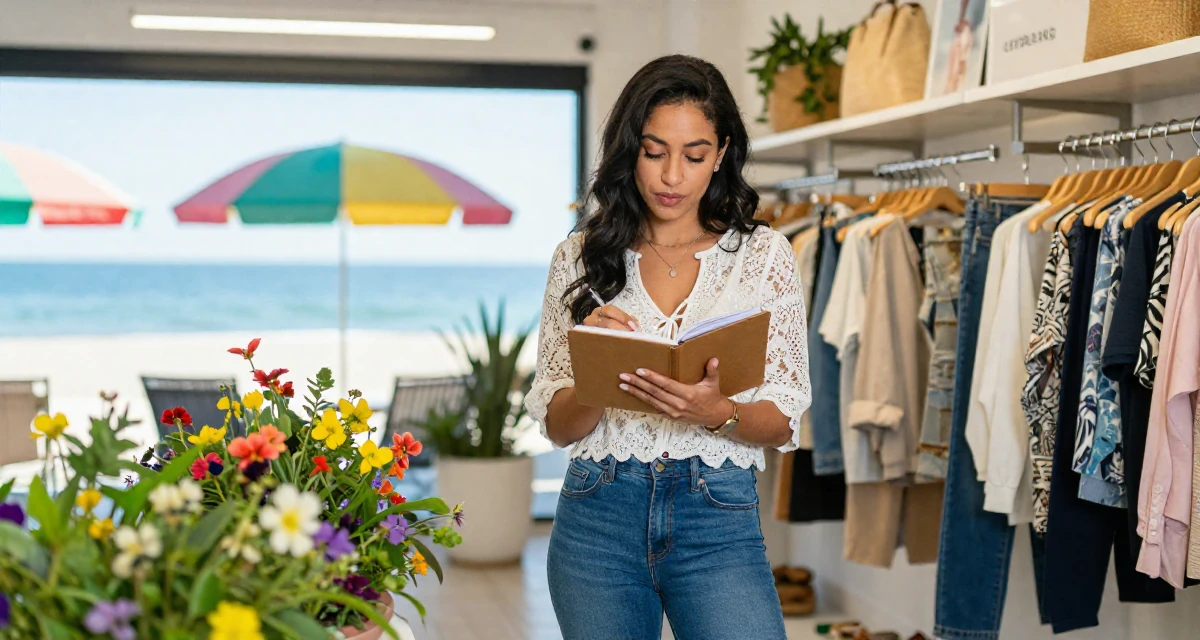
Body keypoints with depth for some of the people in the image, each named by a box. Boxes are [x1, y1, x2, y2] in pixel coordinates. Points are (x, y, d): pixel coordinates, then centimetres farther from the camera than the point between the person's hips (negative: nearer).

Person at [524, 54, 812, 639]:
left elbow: (783, 421, 1)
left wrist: (716, 412, -19)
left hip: (719, 521, -1)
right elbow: (557, 426, 4)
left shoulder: (763, 254, 2)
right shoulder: (581, 258, 4)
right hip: (598, 518, 1)